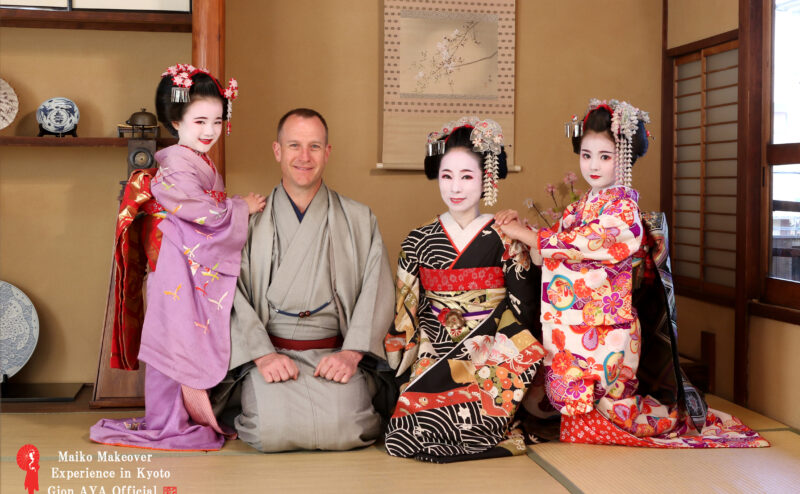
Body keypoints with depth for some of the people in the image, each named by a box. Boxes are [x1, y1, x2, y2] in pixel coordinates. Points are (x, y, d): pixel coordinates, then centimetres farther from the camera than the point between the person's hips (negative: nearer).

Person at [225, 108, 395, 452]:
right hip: (267, 351, 0)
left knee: (342, 429, -25)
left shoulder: (360, 220, 11)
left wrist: (351, 353, -13)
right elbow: (231, 295, -1)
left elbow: (376, 291, 2)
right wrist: (263, 355, -14)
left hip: (335, 353, 0)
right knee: (274, 430, -24)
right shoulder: (248, 220, 8)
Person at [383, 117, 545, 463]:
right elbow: (404, 314, 14)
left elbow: (522, 312, 2)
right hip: (430, 360, 3)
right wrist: (405, 367, 5)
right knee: (400, 437, -23)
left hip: (491, 363, -3)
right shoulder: (418, 242, 10)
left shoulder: (505, 241, 2)